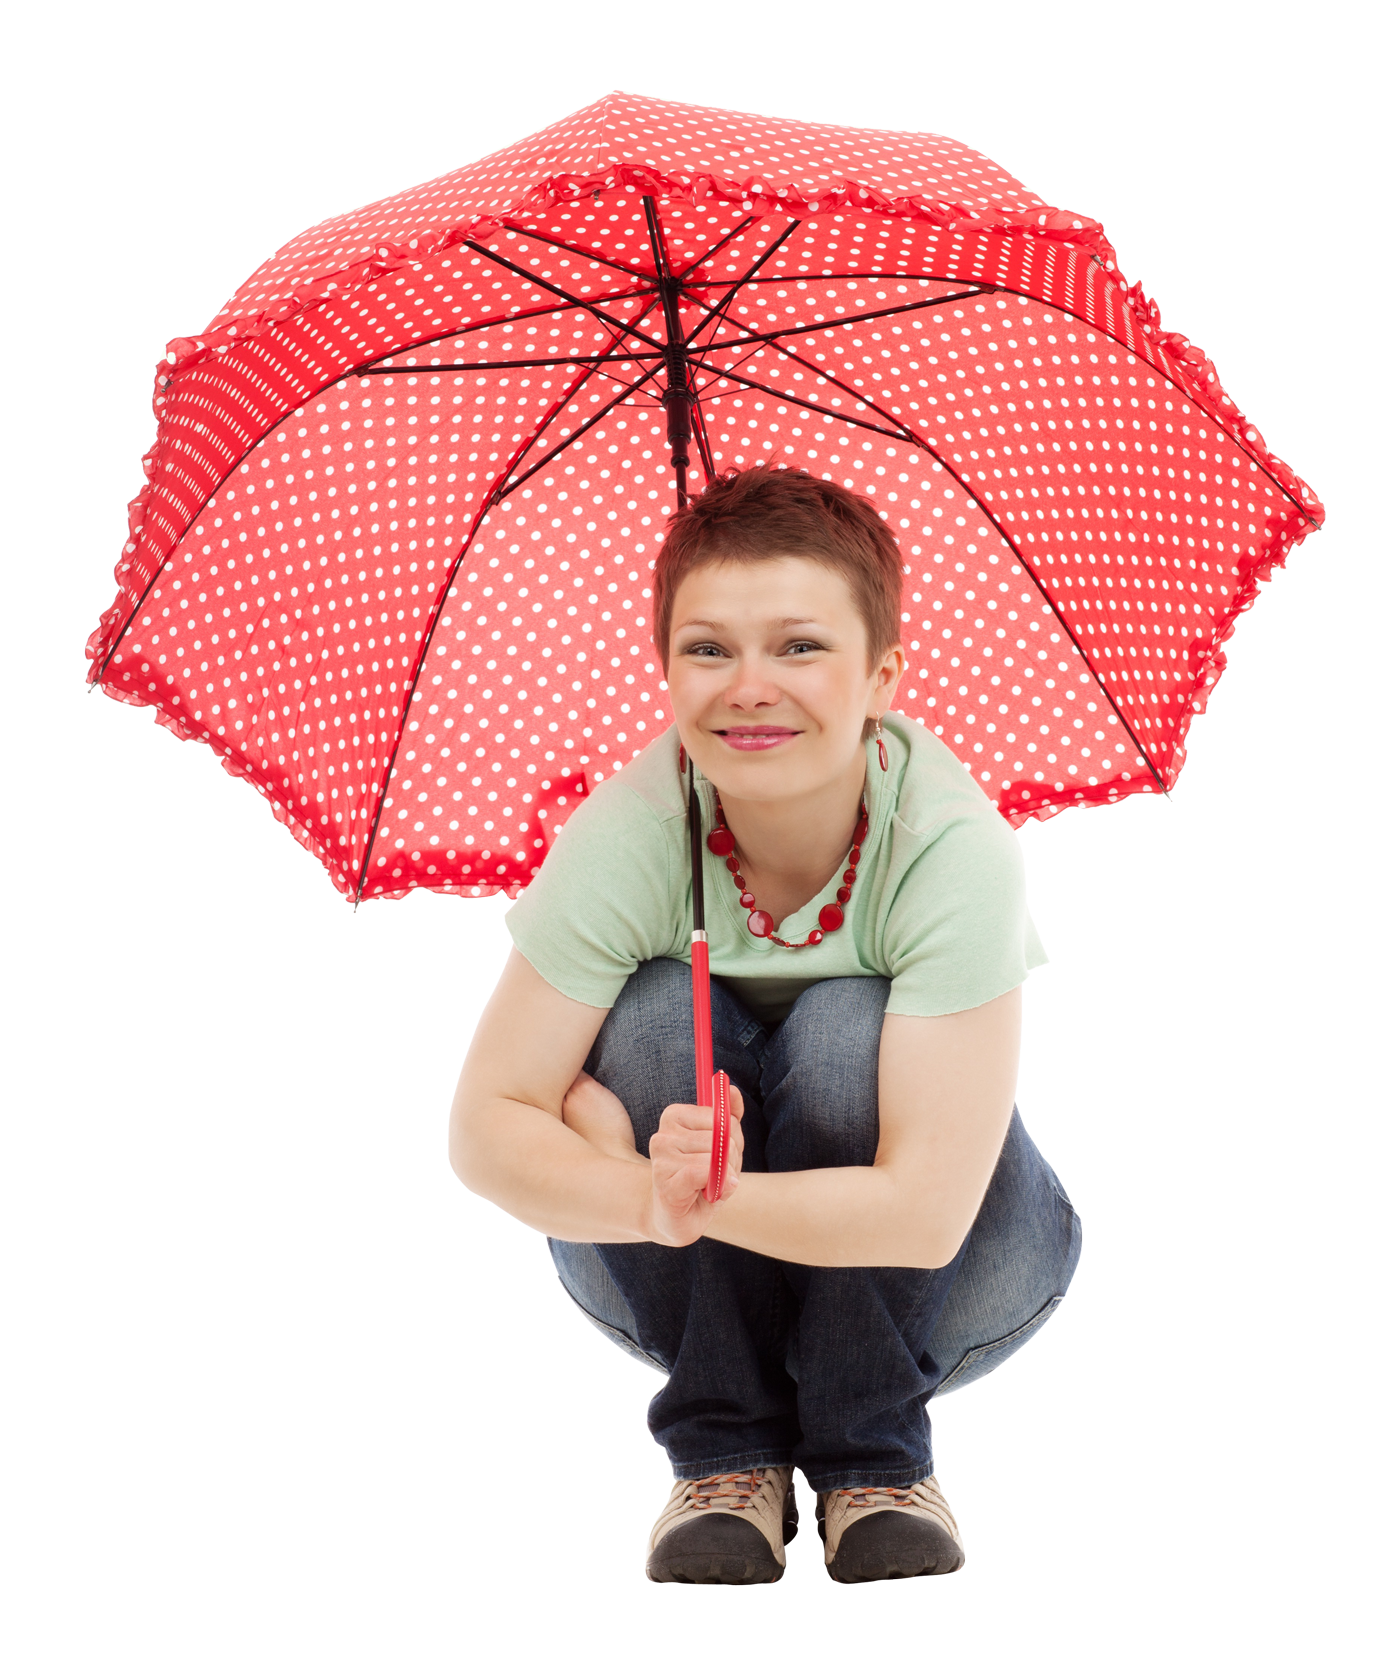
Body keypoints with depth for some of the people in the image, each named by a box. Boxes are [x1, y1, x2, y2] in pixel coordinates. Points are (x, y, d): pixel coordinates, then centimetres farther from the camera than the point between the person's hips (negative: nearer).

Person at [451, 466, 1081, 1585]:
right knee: (662, 1020, -27)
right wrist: (646, 1197, -44)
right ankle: (728, 1454, -13)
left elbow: (923, 1213, -34)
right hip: (684, 1284, 2)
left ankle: (876, 1463, -14)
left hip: (940, 1284, -2)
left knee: (844, 1030, -30)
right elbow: (488, 1123, -24)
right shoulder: (624, 840, -23)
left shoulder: (955, 848, -29)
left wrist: (711, 1199, -48)